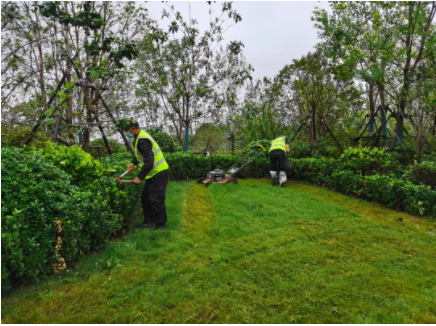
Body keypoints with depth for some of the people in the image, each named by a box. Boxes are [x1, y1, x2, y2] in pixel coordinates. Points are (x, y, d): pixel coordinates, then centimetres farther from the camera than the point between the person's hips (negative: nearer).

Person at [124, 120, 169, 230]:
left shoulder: (142, 140, -22)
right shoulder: (141, 136, 10)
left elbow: (149, 162, -28)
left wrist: (140, 177, -23)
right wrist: (133, 163, 12)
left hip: (159, 172, -11)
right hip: (154, 172, 11)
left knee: (156, 200, -6)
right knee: (145, 197, 15)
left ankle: (160, 225, 6)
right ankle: (149, 222, 26)